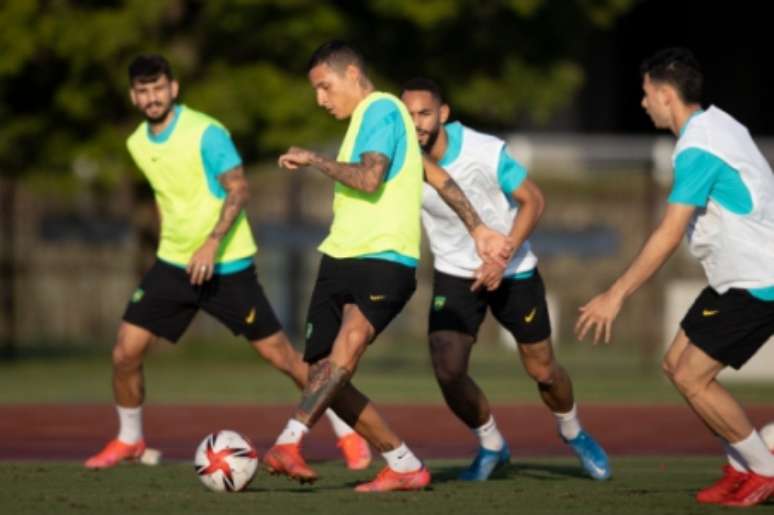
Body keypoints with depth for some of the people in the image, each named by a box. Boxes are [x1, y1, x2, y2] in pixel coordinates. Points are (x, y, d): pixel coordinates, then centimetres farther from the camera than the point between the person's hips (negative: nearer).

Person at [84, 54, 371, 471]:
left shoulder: (206, 132, -15)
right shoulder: (138, 143, 6)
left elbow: (238, 190, -18)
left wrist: (213, 243, -28)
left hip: (226, 265, -6)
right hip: (173, 264, 6)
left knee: (279, 354, -4)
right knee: (125, 353, -3)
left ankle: (347, 434, 8)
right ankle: (128, 440, 19)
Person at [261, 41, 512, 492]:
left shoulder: (381, 109, -5)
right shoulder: (371, 117, 25)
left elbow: (369, 178, -20)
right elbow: (437, 175, 29)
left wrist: (313, 160, -7)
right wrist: (478, 228, 29)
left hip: (383, 258, -10)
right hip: (341, 256, 10)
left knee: (349, 342, -34)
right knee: (325, 378, 1)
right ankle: (406, 467, 12)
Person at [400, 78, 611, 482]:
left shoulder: (486, 152, -24)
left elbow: (533, 200, -14)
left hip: (513, 271, -2)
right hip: (455, 274, 2)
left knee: (542, 369, 8)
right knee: (447, 370, -15)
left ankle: (572, 431, 41)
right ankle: (490, 446, 11)